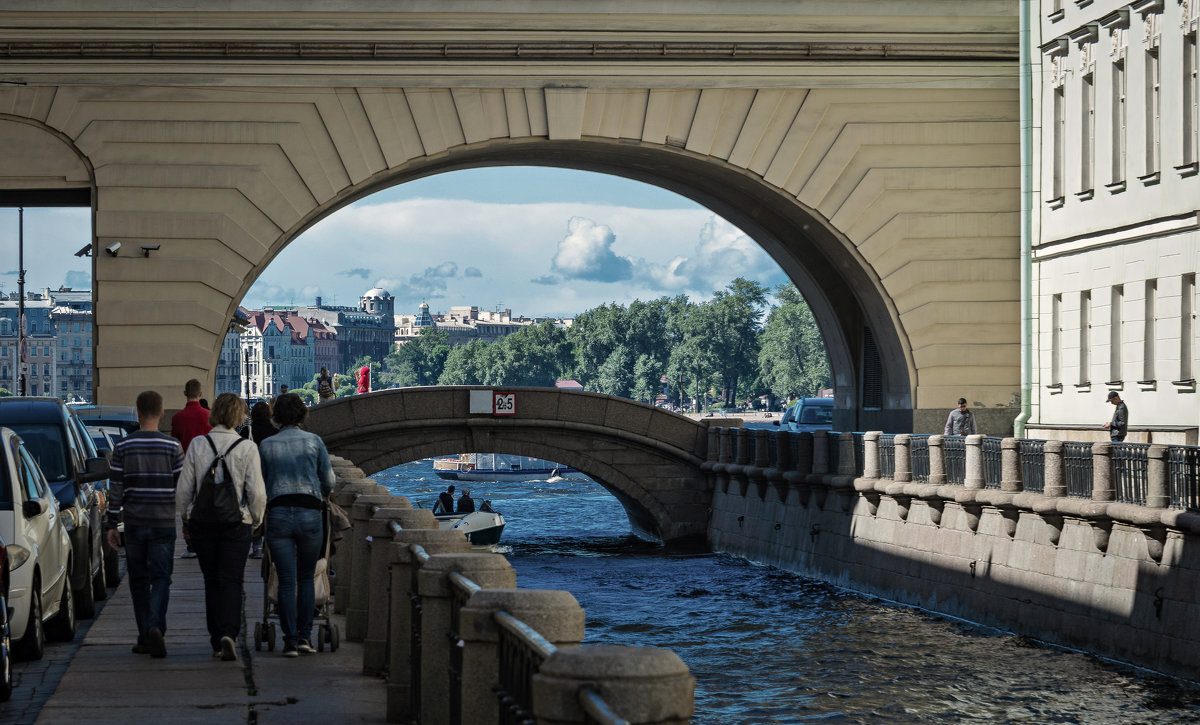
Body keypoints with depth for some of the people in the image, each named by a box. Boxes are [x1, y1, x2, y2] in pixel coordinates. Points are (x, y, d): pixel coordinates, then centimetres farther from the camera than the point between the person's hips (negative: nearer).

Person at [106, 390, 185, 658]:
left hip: (134, 523, 1)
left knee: (138, 579, 11)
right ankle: (155, 627, -21)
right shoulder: (173, 447, -3)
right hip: (163, 523, -1)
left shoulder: (122, 447, -1)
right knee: (161, 578, 1)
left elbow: (116, 489, 1)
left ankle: (145, 637, 12)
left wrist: (112, 525, 7)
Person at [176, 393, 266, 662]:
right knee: (231, 581, 2)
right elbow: (257, 493, -9)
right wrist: (256, 519, 7)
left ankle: (217, 641, 17)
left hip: (203, 522, 2)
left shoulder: (197, 446, -3)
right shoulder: (247, 448, -8)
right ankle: (228, 634, -19)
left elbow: (183, 490, 0)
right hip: (237, 522, -2)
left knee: (212, 581, 13)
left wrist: (186, 517, 15)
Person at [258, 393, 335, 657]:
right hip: (309, 514, 0)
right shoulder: (314, 442, 5)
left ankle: (290, 641, -1)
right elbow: (328, 482, 8)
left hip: (277, 514, 0)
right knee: (306, 577, 14)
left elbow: (260, 485, 11)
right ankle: (304, 635, 7)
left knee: (286, 581, 2)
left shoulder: (266, 446, 7)